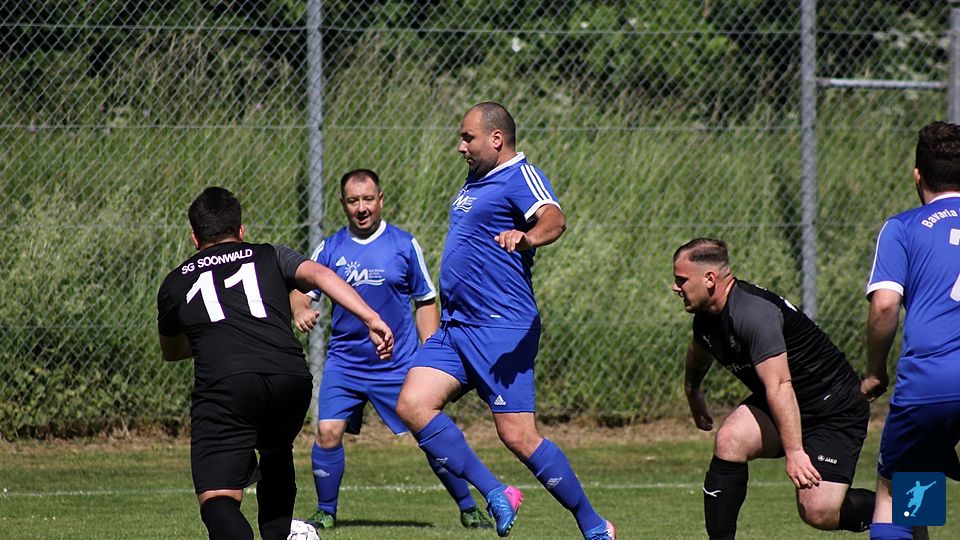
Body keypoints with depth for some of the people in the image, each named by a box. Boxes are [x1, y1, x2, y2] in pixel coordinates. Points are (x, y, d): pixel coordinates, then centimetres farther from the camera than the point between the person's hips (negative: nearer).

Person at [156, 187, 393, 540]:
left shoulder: (175, 283, 29)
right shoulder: (271, 257, 27)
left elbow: (171, 351, 46)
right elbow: (317, 274, 7)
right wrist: (372, 320, -2)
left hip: (224, 384, -2)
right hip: (292, 379, 2)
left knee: (217, 500, -9)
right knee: (276, 453, 34)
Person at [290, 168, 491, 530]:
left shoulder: (404, 245, 1)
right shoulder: (330, 249, 4)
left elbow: (426, 303, 6)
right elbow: (301, 290, 3)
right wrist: (300, 310, -21)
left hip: (399, 362, -1)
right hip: (344, 361, 1)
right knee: (328, 433, -12)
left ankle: (469, 509, 10)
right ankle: (325, 512, 6)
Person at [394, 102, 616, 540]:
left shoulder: (521, 177, -10)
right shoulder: (475, 182, 19)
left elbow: (554, 220, -30)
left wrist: (527, 237, -51)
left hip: (502, 329, -9)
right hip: (455, 327, 9)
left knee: (517, 435, -11)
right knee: (412, 405, -9)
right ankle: (495, 495, -3)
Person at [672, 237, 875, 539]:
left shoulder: (754, 313, -30)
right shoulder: (706, 316, 0)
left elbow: (779, 386, -37)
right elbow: (700, 351, 26)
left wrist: (794, 451, -43)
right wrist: (693, 392, 43)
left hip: (835, 410, -8)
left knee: (818, 513, -17)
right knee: (729, 441, -22)